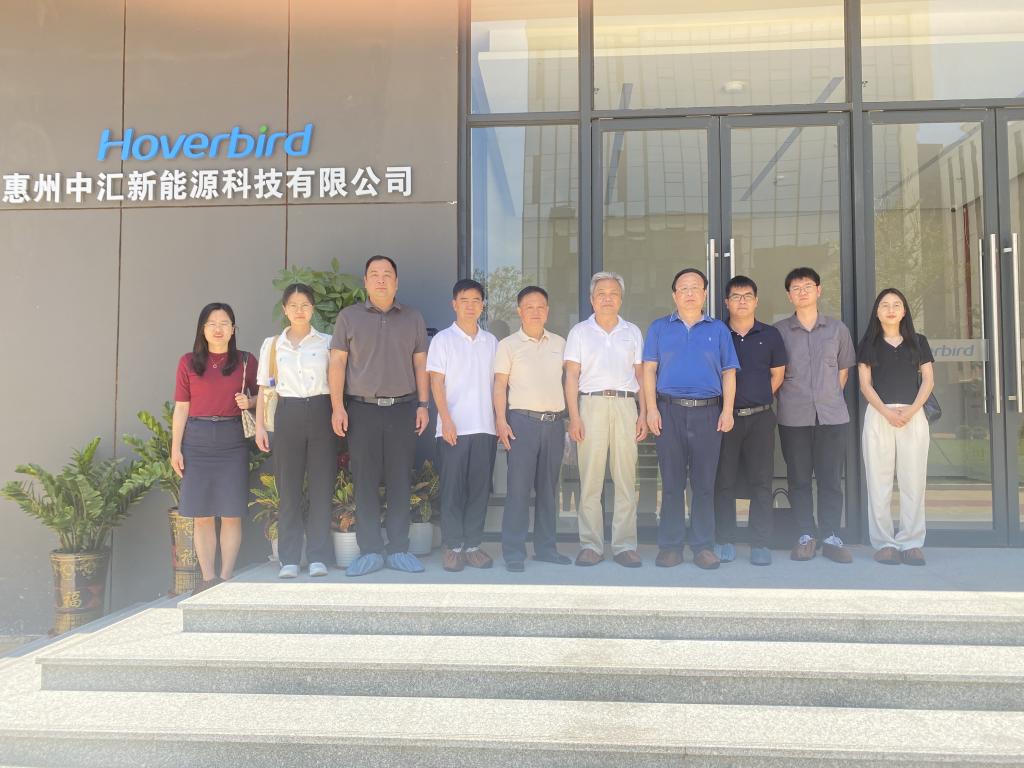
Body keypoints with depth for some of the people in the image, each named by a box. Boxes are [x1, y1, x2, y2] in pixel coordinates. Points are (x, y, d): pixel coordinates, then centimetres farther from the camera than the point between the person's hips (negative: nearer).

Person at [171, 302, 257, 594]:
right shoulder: (188, 362, 6)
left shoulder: (245, 361, 5)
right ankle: (207, 578, 12)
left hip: (232, 439, 0)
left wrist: (249, 402, -8)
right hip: (197, 440, 1)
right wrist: (175, 448, 1)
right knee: (202, 515, 4)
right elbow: (181, 408, 5)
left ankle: (226, 578, 10)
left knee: (231, 514, 1)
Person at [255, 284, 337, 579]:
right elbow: (264, 388, 11)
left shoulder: (327, 342, 7)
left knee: (321, 486, 0)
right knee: (288, 488, 2)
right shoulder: (272, 345, 11)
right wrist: (259, 425, 4)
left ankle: (318, 556, 8)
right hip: (287, 415, 1)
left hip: (320, 413, -1)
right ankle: (289, 559, 10)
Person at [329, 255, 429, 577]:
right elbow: (337, 362, 2)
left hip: (403, 408, 1)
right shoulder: (349, 317, 7)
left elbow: (420, 364, 10)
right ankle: (370, 551, 9)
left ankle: (398, 550, 11)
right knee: (365, 481, 1)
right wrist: (337, 407, -6)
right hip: (362, 408, -1)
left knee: (400, 481, 3)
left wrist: (423, 405, 2)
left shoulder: (413, 318, 11)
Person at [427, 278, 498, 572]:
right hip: (453, 427, -3)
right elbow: (436, 383, -2)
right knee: (452, 488, 0)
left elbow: (496, 383, 15)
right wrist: (446, 420, -12)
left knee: (480, 488, 5)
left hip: (485, 427, 3)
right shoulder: (443, 339, 3)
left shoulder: (491, 341, 13)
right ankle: (452, 546, 9)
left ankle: (473, 545, 14)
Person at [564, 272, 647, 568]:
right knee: (590, 480, -2)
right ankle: (590, 545, 5)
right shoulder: (579, 332, 9)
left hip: (625, 405, 2)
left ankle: (625, 545, 7)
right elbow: (572, 377, 4)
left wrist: (643, 415, 4)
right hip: (592, 404, -1)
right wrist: (574, 417, -5)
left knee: (626, 479, 1)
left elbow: (641, 376, 14)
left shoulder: (632, 332, 15)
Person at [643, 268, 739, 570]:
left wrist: (728, 410, -2)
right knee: (671, 482, 2)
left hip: (708, 412, 0)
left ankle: (703, 546, 10)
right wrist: (651, 408, -4)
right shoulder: (659, 328, 11)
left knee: (704, 483, 2)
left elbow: (728, 373, 10)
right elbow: (649, 369, 6)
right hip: (669, 411, 0)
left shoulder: (718, 329, 12)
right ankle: (669, 545, 9)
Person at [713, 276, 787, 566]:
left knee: (761, 482, 1)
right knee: (724, 481, 2)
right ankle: (724, 542, 10)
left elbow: (777, 374, 13)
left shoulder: (770, 335, 10)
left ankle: (760, 544, 7)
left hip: (760, 417, 1)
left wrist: (757, 398, 4)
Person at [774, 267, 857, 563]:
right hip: (793, 416, -1)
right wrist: (787, 397, 2)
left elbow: (844, 369, 16)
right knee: (798, 478, 4)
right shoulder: (778, 331, 4)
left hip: (832, 415, 1)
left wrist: (831, 397, 8)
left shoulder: (837, 328, 9)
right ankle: (806, 536, 13)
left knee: (831, 478, 3)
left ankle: (831, 536, 11)